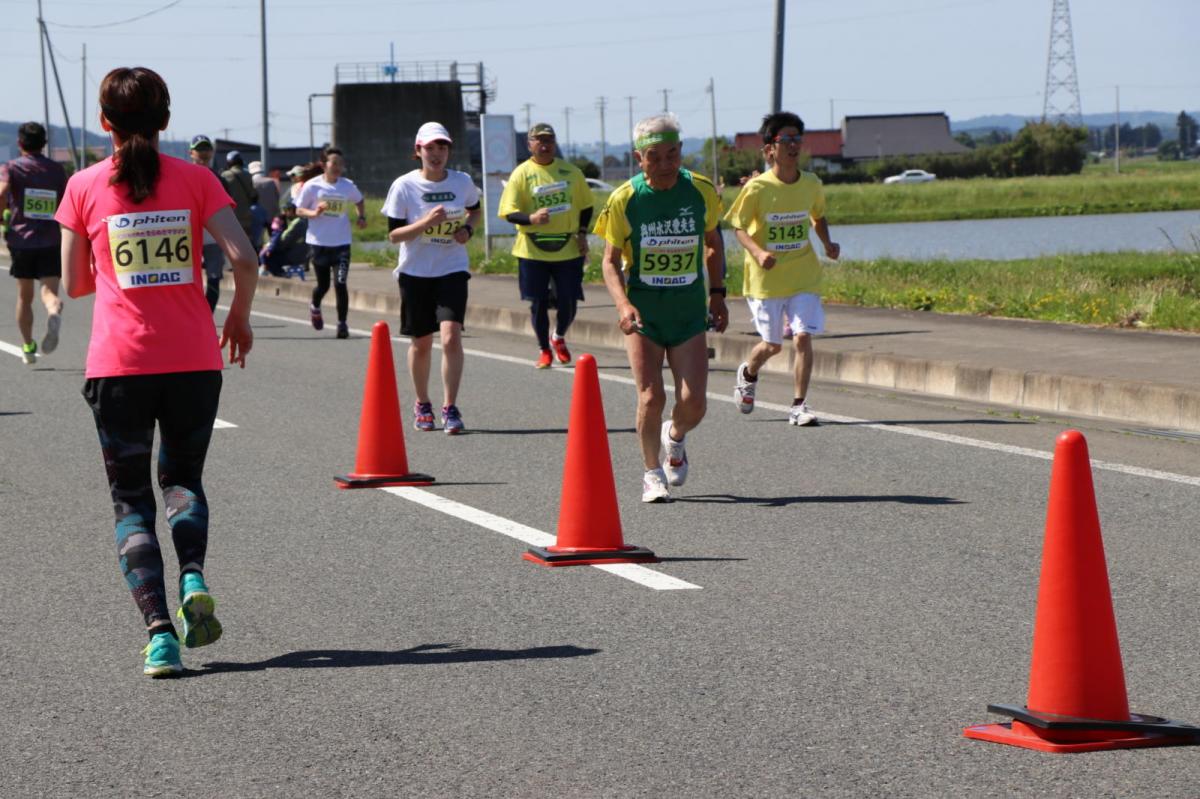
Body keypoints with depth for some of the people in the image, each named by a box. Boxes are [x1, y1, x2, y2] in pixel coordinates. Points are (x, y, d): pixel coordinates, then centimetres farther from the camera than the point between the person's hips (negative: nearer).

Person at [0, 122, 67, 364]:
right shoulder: (57, 170, 9)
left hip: (21, 238, 0)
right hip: (51, 240, 0)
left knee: (24, 296, 13)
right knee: (49, 290, -6)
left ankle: (28, 347, 21)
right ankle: (54, 312, -41)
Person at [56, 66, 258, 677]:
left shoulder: (85, 187, 0)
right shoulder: (194, 179, 1)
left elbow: (74, 283, 4)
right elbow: (244, 259, -7)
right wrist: (239, 317, 10)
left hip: (118, 365, -1)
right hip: (194, 359, 1)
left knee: (131, 500, 7)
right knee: (183, 479, 21)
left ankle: (159, 627, -10)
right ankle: (194, 579, -6)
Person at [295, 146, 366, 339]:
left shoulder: (348, 186, 0)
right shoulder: (312, 186, -6)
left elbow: (359, 201, 21)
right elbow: (299, 210, 1)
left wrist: (362, 217, 3)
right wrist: (314, 213, -19)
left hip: (341, 242, 1)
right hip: (319, 241, -1)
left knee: (340, 284, -8)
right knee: (323, 284, 6)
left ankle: (342, 323, 1)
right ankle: (315, 308, 39)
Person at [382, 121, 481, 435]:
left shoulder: (462, 182, -1)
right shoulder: (404, 186, -8)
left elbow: (475, 210, 21)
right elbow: (394, 234, -9)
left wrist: (468, 229, 0)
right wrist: (426, 222, -24)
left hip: (452, 270, 1)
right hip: (415, 272, -1)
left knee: (451, 337, -16)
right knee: (421, 342, 9)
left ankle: (450, 408, -9)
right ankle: (422, 405, 29)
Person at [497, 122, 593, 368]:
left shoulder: (571, 171, 5)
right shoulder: (521, 174, -3)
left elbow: (585, 205, 15)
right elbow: (509, 211, -7)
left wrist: (582, 233, 2)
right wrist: (531, 218, -25)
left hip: (567, 249, 2)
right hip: (533, 251, -2)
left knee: (568, 302, 1)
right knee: (538, 303, 3)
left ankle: (558, 338, 31)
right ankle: (544, 350, 21)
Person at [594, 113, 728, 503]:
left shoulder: (702, 191, -3)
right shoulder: (624, 199, -9)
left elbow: (714, 243, 14)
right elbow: (610, 261, -2)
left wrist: (717, 293, 7)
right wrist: (623, 304, -18)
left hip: (689, 313, 1)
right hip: (642, 313, -1)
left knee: (693, 403, -6)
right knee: (650, 398, -10)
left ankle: (674, 437, 29)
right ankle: (652, 473, 12)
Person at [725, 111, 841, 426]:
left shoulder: (811, 184, 0)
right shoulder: (757, 188, -12)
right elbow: (739, 227, -5)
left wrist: (828, 244, 0)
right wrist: (757, 253, -22)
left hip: (804, 277, 2)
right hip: (766, 278, -2)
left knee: (803, 337, -12)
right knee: (772, 344, 7)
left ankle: (799, 406, -3)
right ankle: (748, 374, 41)